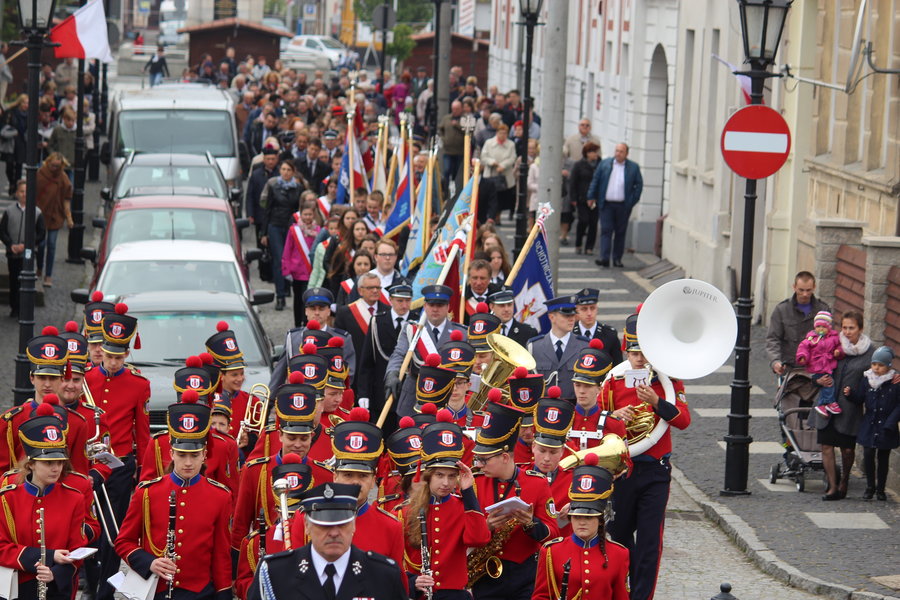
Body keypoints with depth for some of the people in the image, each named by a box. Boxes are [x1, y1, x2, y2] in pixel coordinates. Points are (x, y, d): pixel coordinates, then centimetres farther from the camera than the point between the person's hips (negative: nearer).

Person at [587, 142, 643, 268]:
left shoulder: (633, 167, 4)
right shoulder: (604, 164, 7)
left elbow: (639, 184, 6)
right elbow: (595, 181, 9)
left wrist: (632, 201, -2)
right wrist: (591, 197, 2)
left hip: (623, 206, 0)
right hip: (606, 205, 0)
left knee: (620, 233, 5)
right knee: (606, 231, -7)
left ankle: (617, 259, 13)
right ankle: (604, 258, -12)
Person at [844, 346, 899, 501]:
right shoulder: (866, 379, 2)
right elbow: (859, 399, 4)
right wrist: (850, 394, -16)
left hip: (886, 428, -2)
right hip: (869, 425, 2)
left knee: (883, 458, 7)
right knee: (868, 455, -6)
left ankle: (880, 489, 19)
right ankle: (870, 486, 10)